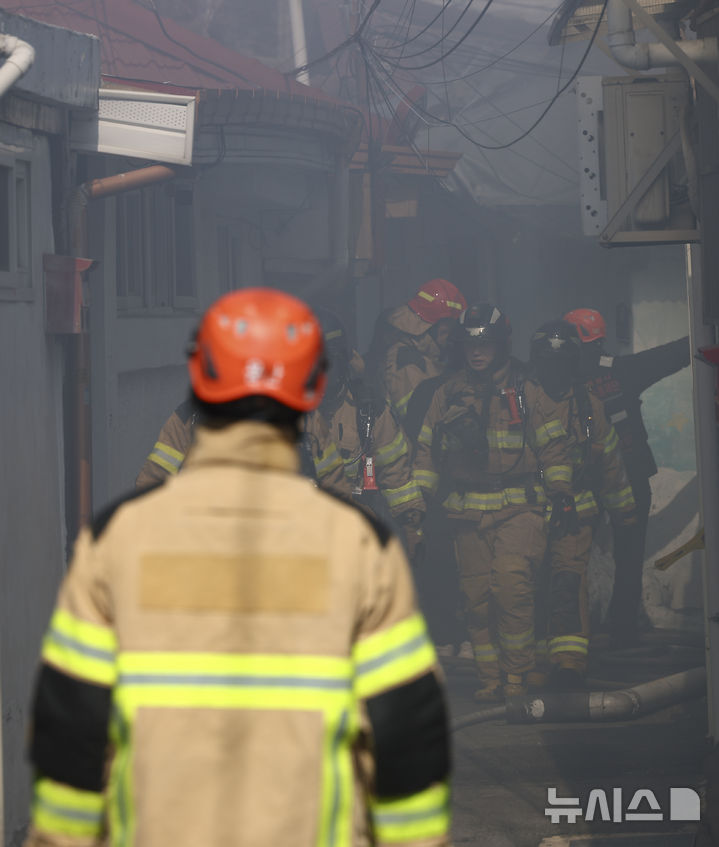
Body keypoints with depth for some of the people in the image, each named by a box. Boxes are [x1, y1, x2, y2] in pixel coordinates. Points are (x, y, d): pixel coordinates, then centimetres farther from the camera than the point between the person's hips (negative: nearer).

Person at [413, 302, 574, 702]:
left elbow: (553, 445, 7)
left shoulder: (526, 392, 5)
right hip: (468, 514, 3)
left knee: (512, 585, -19)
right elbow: (427, 450, 17)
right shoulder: (448, 395, 12)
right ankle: (491, 678, 10)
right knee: (478, 597, 1)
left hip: (519, 508, -3)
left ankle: (517, 672, -8)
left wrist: (561, 492, 0)